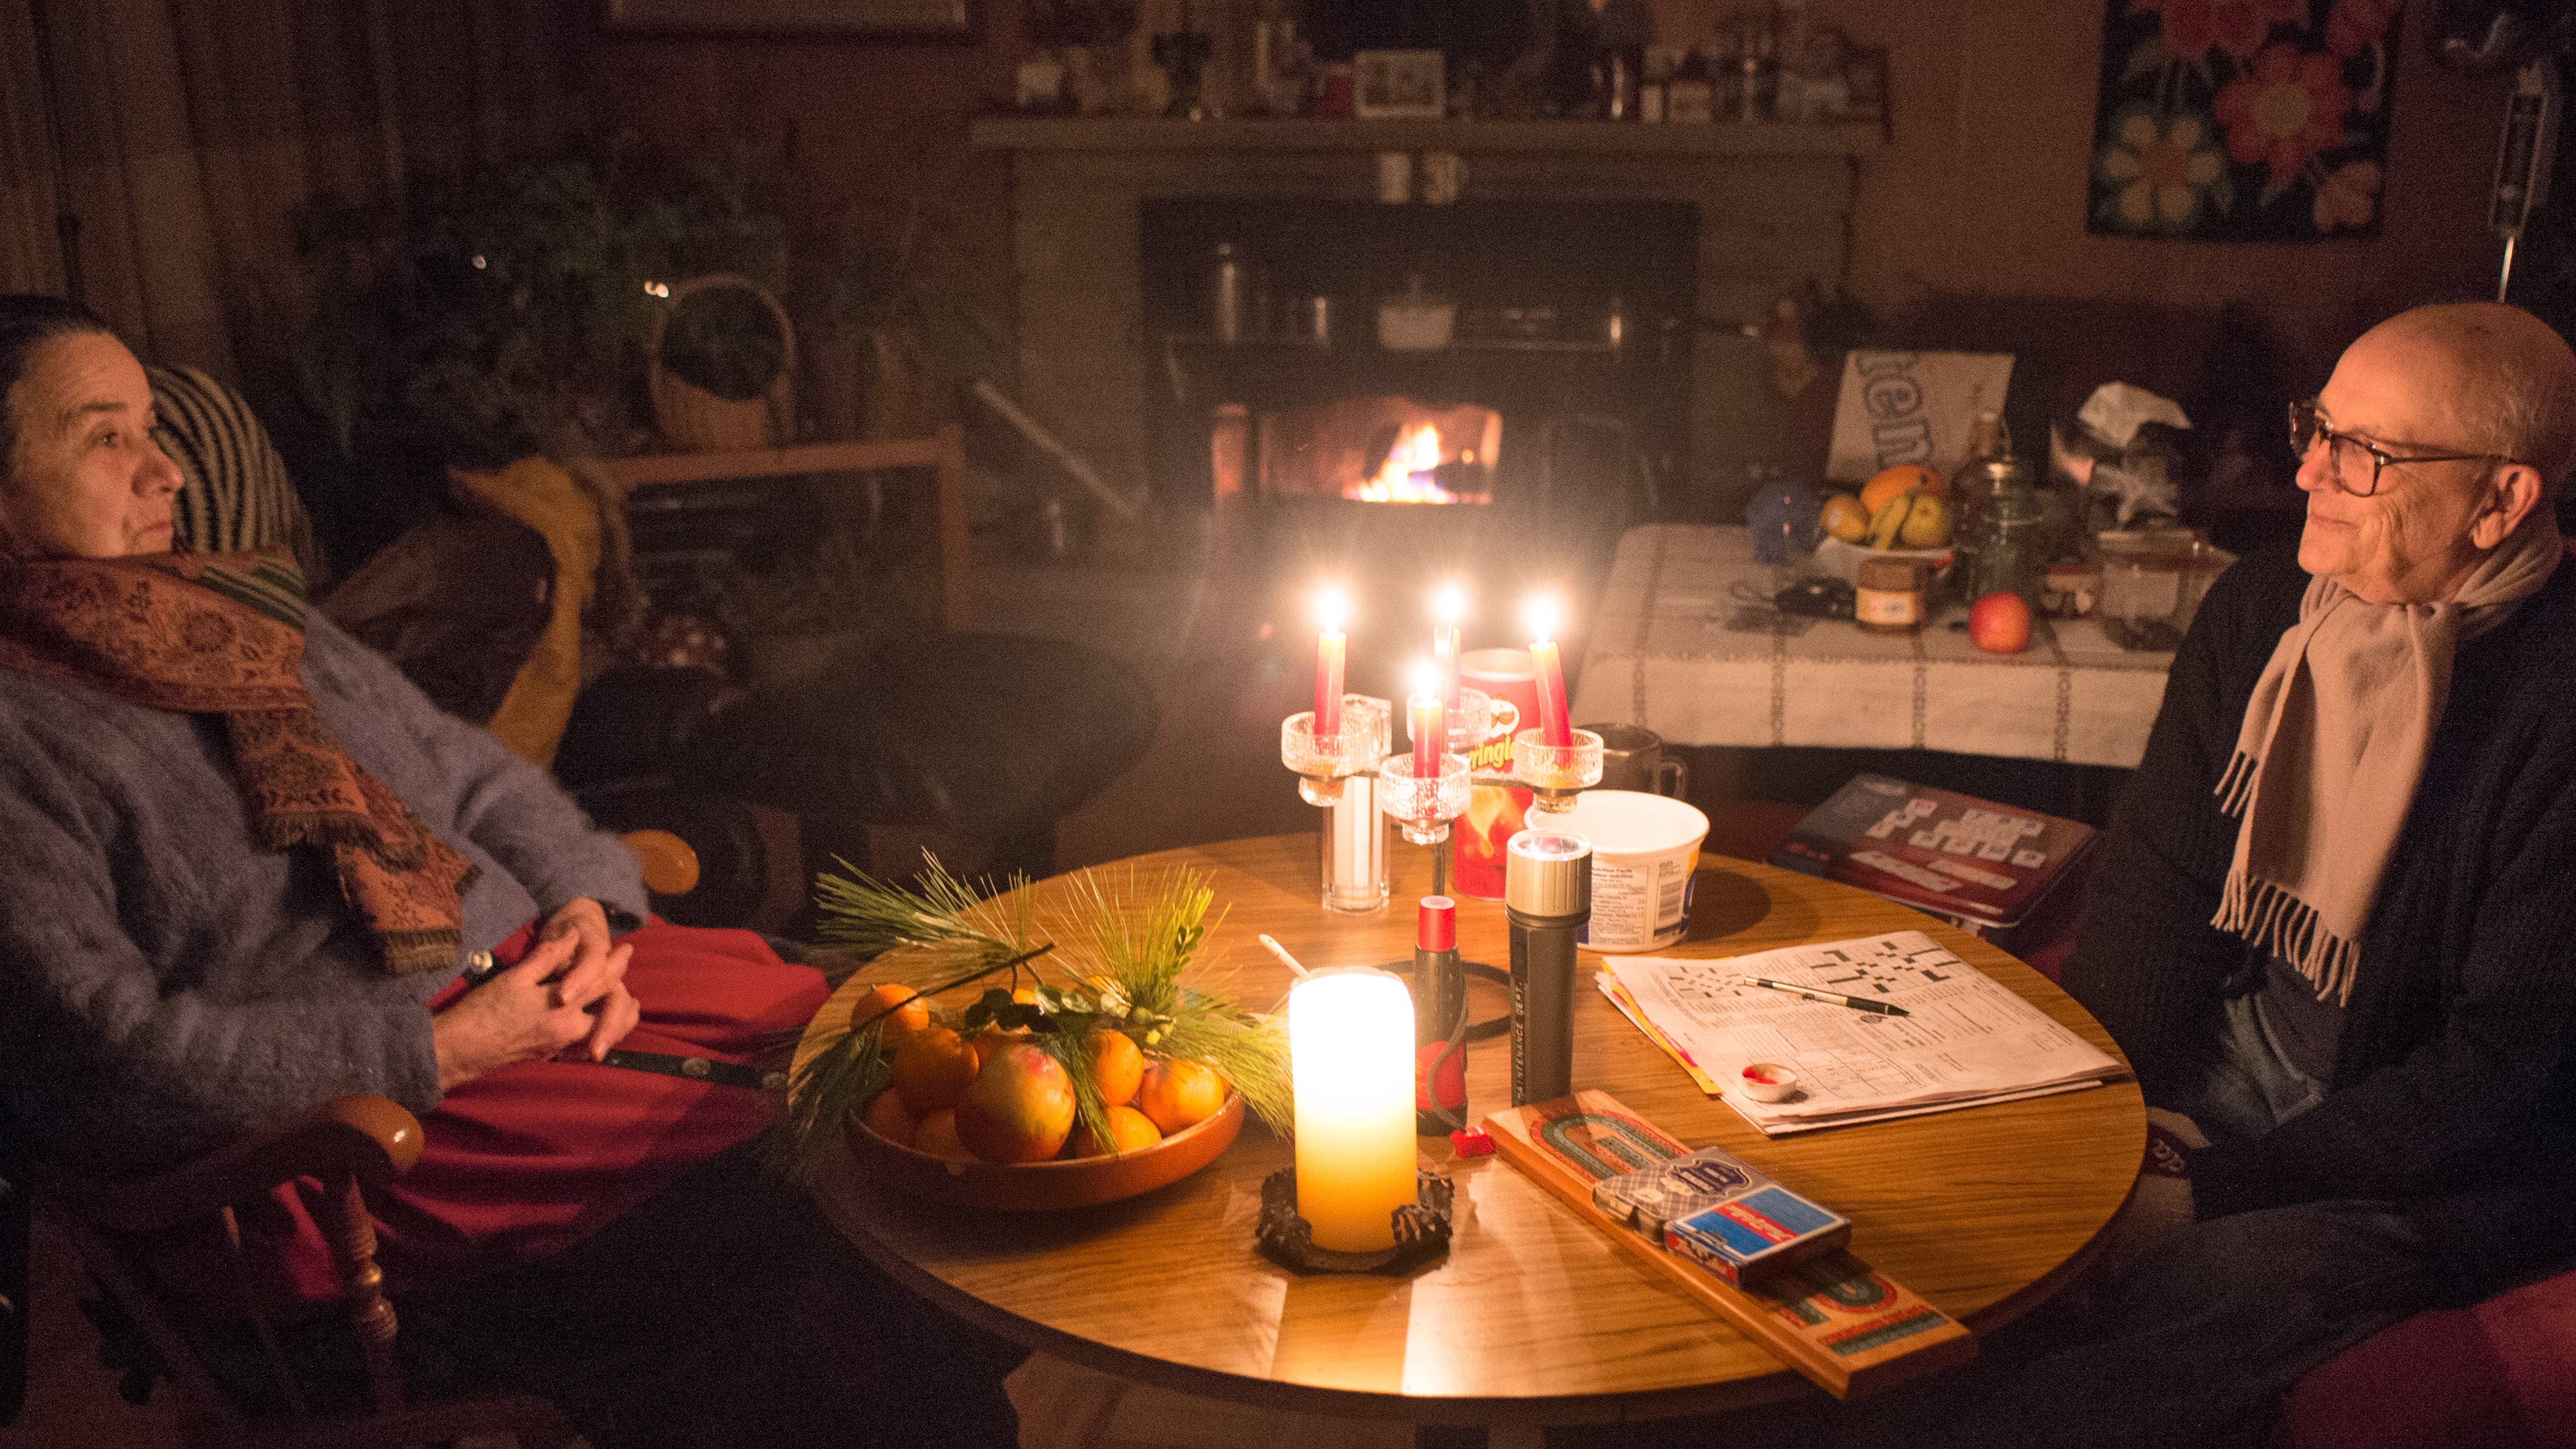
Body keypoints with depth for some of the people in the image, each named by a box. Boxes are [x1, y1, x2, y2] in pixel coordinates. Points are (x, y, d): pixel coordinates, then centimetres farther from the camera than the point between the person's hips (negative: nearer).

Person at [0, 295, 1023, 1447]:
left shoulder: (243, 605, 17)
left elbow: (471, 775, 21)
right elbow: (97, 1064, -17)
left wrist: (583, 903, 1)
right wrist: (432, 1056, -18)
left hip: (526, 972, 8)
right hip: (354, 1124, -8)